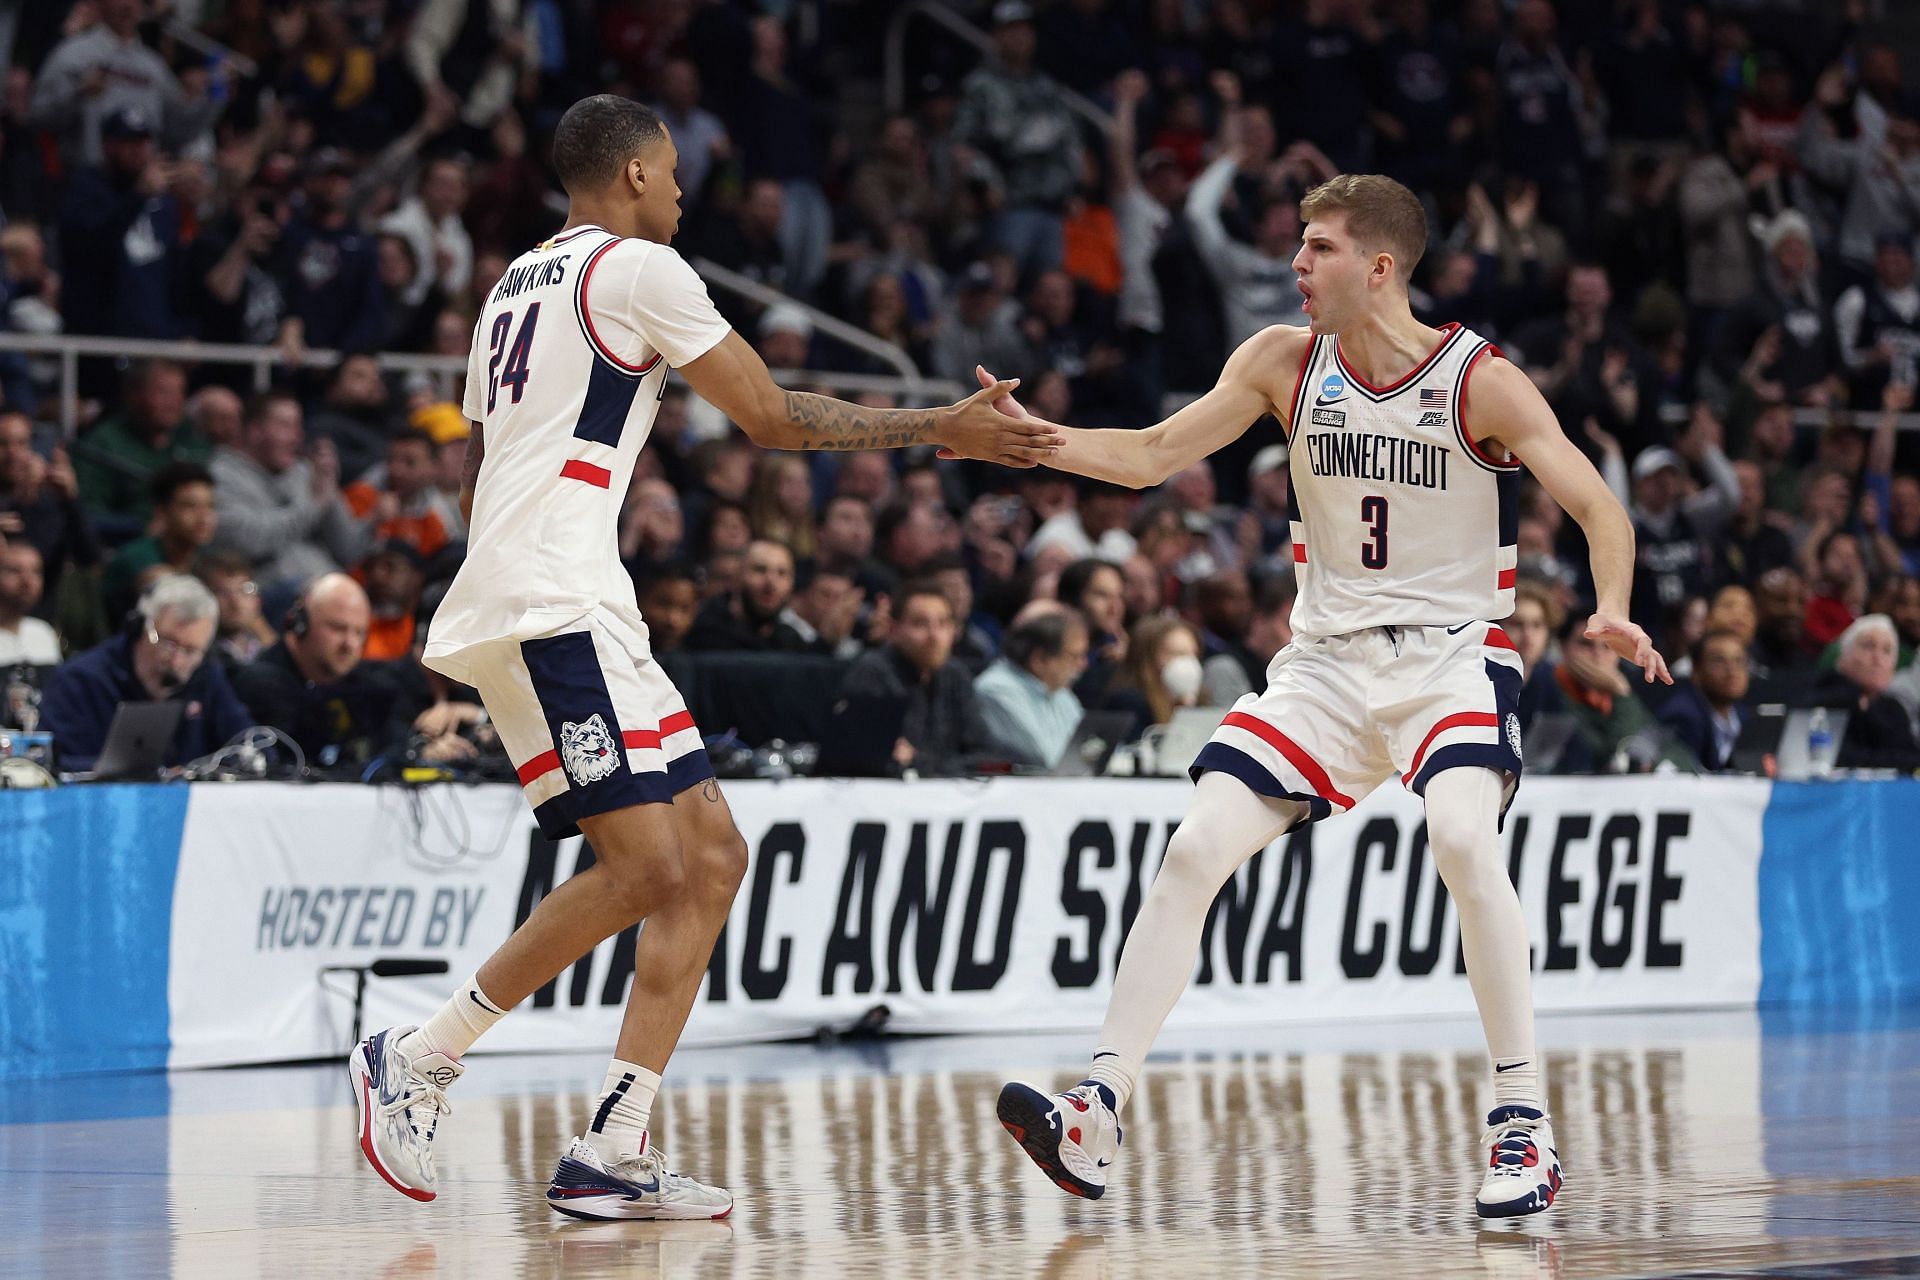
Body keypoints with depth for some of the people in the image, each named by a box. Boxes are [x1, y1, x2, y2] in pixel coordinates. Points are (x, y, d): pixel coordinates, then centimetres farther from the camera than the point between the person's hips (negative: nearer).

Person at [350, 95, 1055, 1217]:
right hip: (557, 606, -10)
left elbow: (477, 473, 29)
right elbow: (773, 416, -2)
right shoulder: (636, 266, -3)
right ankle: (417, 1059, -8)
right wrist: (942, 431, 7)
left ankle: (614, 1154, 0)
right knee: (645, 867, -17)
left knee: (712, 859, 5)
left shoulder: (519, 283, 25)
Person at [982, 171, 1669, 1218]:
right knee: (1193, 853, -9)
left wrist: (1612, 611, -32)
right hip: (1327, 657, 4)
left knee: (1462, 838, -31)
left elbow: (1599, 509, -13)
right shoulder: (1284, 360, 1)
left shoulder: (1480, 382, -11)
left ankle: (1523, 1119, -20)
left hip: (1451, 653, -4)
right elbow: (1150, 457, 4)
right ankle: (1095, 1116, -7)